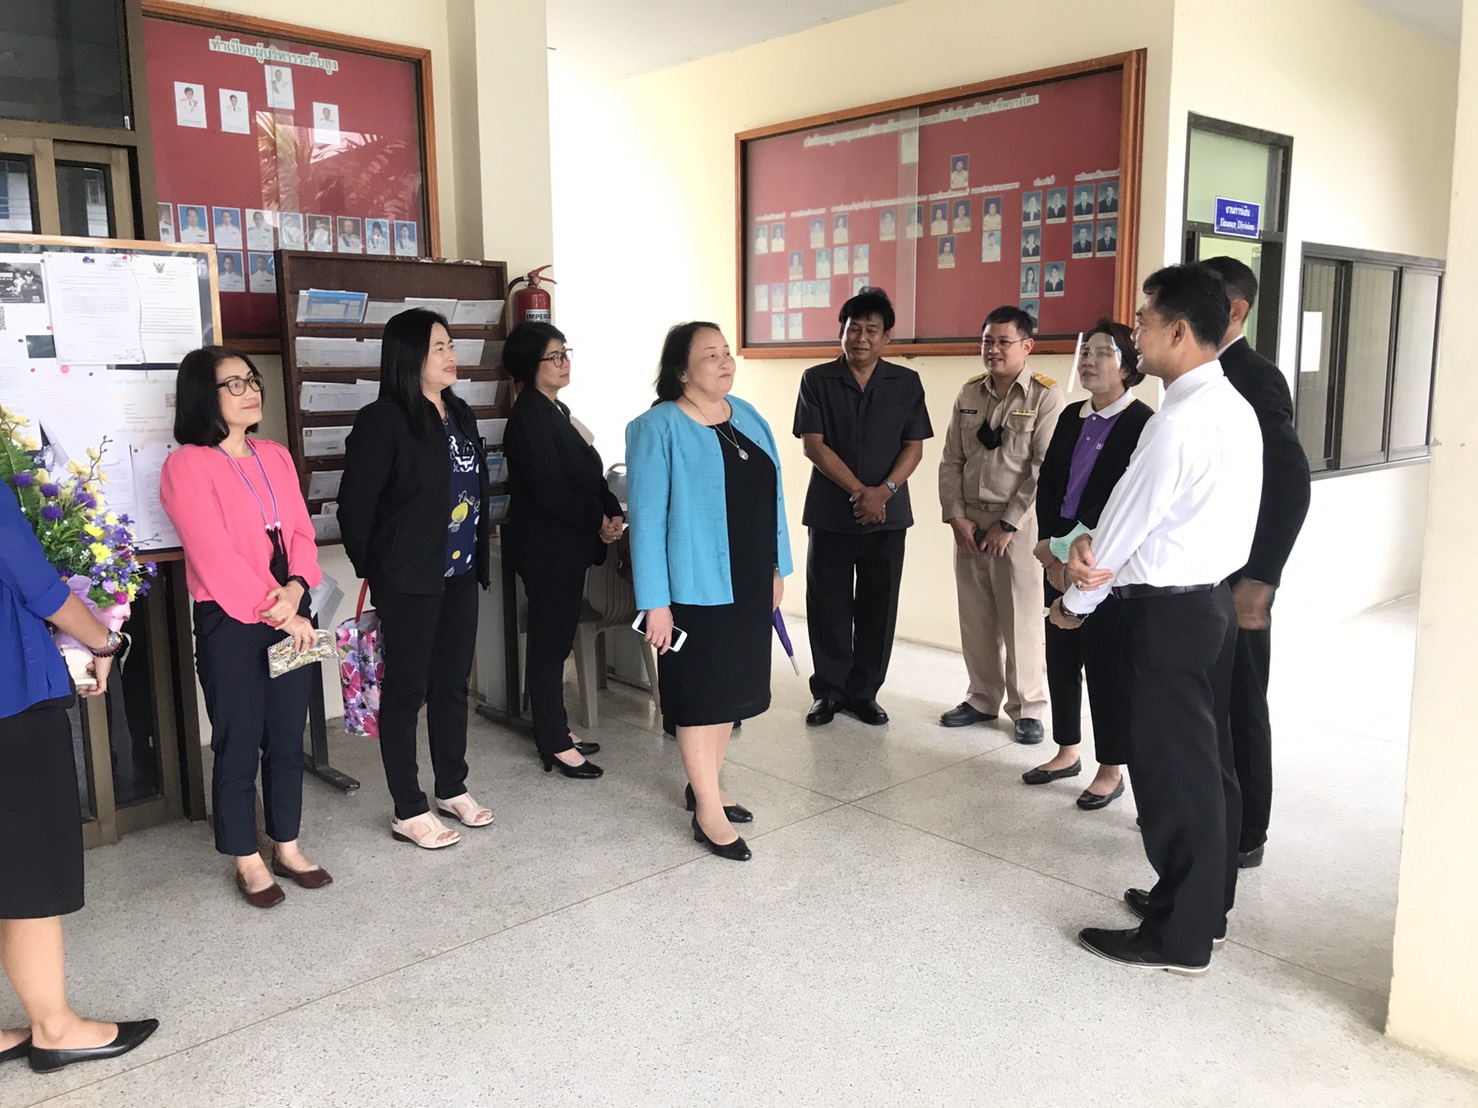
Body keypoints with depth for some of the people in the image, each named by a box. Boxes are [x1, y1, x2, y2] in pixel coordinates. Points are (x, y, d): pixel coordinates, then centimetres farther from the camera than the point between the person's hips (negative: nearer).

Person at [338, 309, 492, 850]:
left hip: (460, 573, 7)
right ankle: (408, 811, 15)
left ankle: (453, 789, 30)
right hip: (408, 579, -7)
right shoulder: (383, 421, -13)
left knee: (453, 683, 15)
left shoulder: (459, 415, 9)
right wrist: (374, 569, -2)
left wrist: (478, 558, 11)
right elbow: (355, 506, -11)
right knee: (407, 688, 4)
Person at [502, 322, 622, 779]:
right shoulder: (530, 415, -15)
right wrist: (597, 521, -12)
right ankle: (556, 745, 8)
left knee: (557, 641, 16)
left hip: (568, 544, 9)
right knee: (549, 644, -1)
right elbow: (548, 488, -21)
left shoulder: (555, 410, 15)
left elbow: (588, 473, 15)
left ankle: (556, 731, 26)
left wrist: (612, 511, 0)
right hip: (547, 548, -9)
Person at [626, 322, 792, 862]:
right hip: (697, 587, -7)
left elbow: (771, 495, 13)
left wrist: (777, 568, 13)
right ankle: (708, 812, 12)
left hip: (749, 584, 7)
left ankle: (702, 785, 32)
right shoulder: (658, 428, -12)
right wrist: (655, 602, -17)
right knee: (700, 693, 1)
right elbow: (647, 517, -14)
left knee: (732, 685, 15)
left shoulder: (747, 416, 8)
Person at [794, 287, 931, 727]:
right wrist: (858, 490, -14)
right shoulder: (817, 380, 1)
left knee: (878, 607, 6)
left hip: (887, 513, 1)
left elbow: (914, 447, 1)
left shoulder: (906, 383, 5)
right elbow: (814, 444, -6)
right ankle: (830, 691, 17)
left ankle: (864, 692, 19)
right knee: (828, 605, 4)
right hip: (830, 512, -1)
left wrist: (883, 491, -15)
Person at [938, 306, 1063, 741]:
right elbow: (951, 461, 9)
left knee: (1021, 619, 1)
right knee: (975, 618, 11)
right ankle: (983, 699, 25)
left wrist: (1008, 523, -13)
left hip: (1017, 522, -5)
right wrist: (956, 516, -2)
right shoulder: (969, 394, 9)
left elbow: (1046, 470, -12)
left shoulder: (1045, 396, -7)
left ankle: (1028, 709, 15)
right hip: (968, 521, 5)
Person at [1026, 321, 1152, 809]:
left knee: (1106, 664, 1)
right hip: (1059, 560, 7)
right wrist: (1052, 552, -2)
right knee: (1061, 658, 13)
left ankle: (1111, 770, 15)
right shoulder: (1072, 418, 11)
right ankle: (1067, 752, 29)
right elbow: (1046, 485, 9)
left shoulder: (1141, 423, -10)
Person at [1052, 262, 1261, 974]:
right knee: (1206, 760, 18)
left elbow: (1129, 521, -15)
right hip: (1210, 599, 10)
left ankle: (1179, 937, 14)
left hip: (1167, 613, -10)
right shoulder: (1231, 406, 10)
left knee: (1170, 769, 1)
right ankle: (1205, 903, 33)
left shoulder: (1179, 421, -22)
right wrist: (1092, 545, -7)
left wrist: (1075, 601, 0)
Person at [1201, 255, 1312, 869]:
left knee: (1238, 702, 4)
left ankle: (1244, 835, 18)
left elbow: (1292, 483, -22)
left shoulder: (1254, 377, -15)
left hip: (1235, 575, -8)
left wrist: (1258, 580, -24)